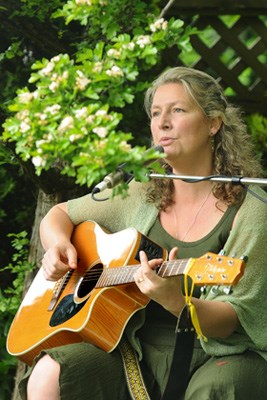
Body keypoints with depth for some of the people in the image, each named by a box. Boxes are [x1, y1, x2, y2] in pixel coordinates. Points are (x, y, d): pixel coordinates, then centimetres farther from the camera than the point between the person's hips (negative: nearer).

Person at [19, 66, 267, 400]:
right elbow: (59, 215, 23)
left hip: (218, 355, -4)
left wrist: (176, 302, -32)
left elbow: (238, 319, -12)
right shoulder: (140, 195, 9)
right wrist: (58, 246, -1)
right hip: (138, 350, 4)